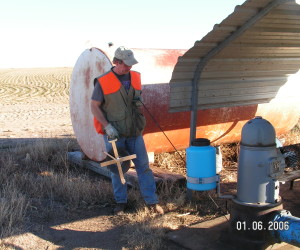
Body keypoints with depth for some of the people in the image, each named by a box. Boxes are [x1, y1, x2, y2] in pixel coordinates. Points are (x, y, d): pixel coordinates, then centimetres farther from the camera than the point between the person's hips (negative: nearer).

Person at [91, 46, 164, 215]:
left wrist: (139, 103, -6)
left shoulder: (135, 77, 5)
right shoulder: (103, 82, -9)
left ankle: (152, 201, 14)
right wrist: (107, 126, -17)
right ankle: (121, 202, 23)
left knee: (143, 166, 4)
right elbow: (94, 106, -7)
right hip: (114, 133, -3)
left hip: (134, 132, 3)